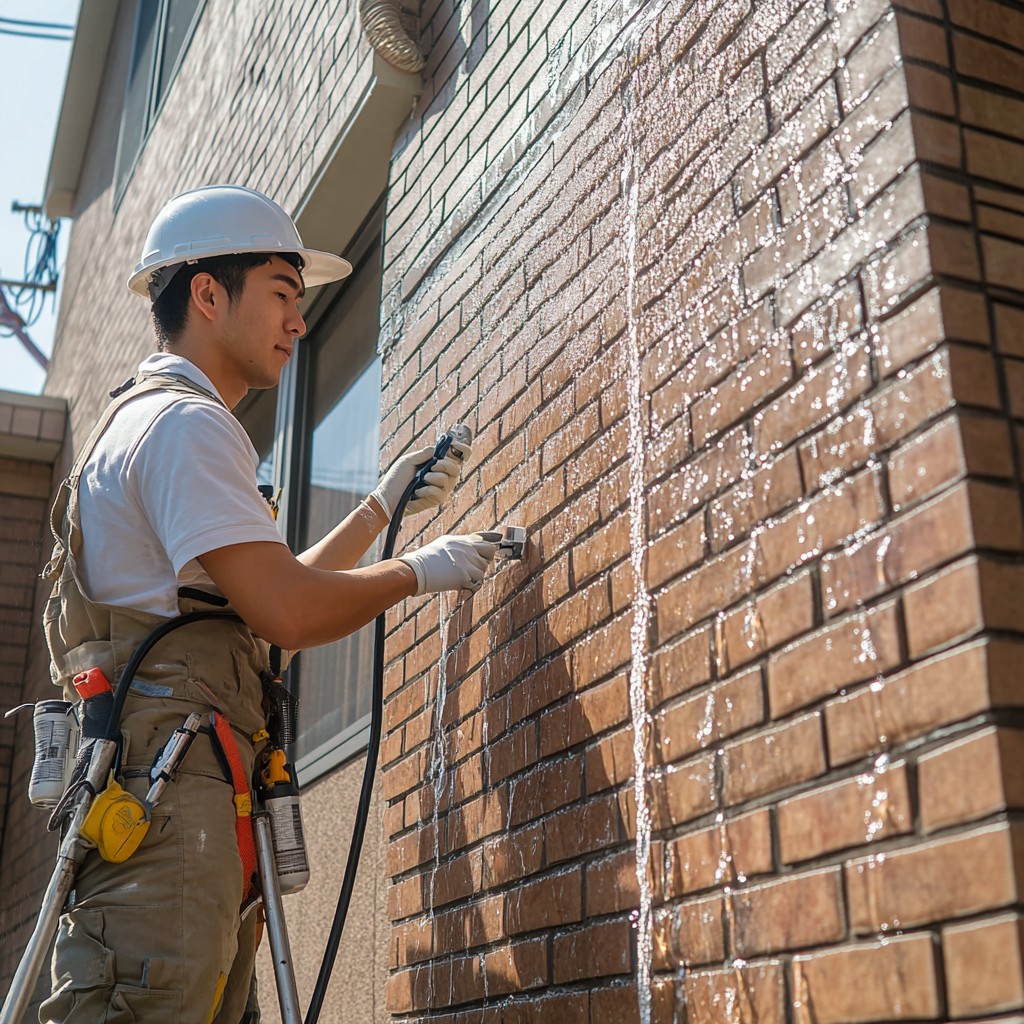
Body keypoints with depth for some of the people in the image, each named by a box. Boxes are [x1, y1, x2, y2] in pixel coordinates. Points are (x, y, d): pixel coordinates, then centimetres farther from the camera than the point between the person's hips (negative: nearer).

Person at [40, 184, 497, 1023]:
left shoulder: (148, 421, 28)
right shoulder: (185, 420, -7)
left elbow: (269, 592, 31)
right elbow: (287, 613, -17)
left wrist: (382, 508, 31)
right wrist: (419, 572, -1)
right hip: (170, 779, -11)